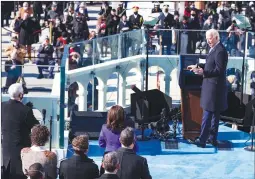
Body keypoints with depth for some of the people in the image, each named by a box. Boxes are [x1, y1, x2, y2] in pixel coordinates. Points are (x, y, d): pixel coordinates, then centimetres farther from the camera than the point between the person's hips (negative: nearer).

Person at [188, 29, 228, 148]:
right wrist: (198, 66, 10)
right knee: (214, 114, 15)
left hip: (214, 86, -10)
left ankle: (202, 140, -3)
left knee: (207, 114, -6)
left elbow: (219, 70, -23)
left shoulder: (220, 51, -19)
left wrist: (203, 72, -25)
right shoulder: (214, 49, 12)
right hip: (212, 85, 10)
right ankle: (212, 139, 22)